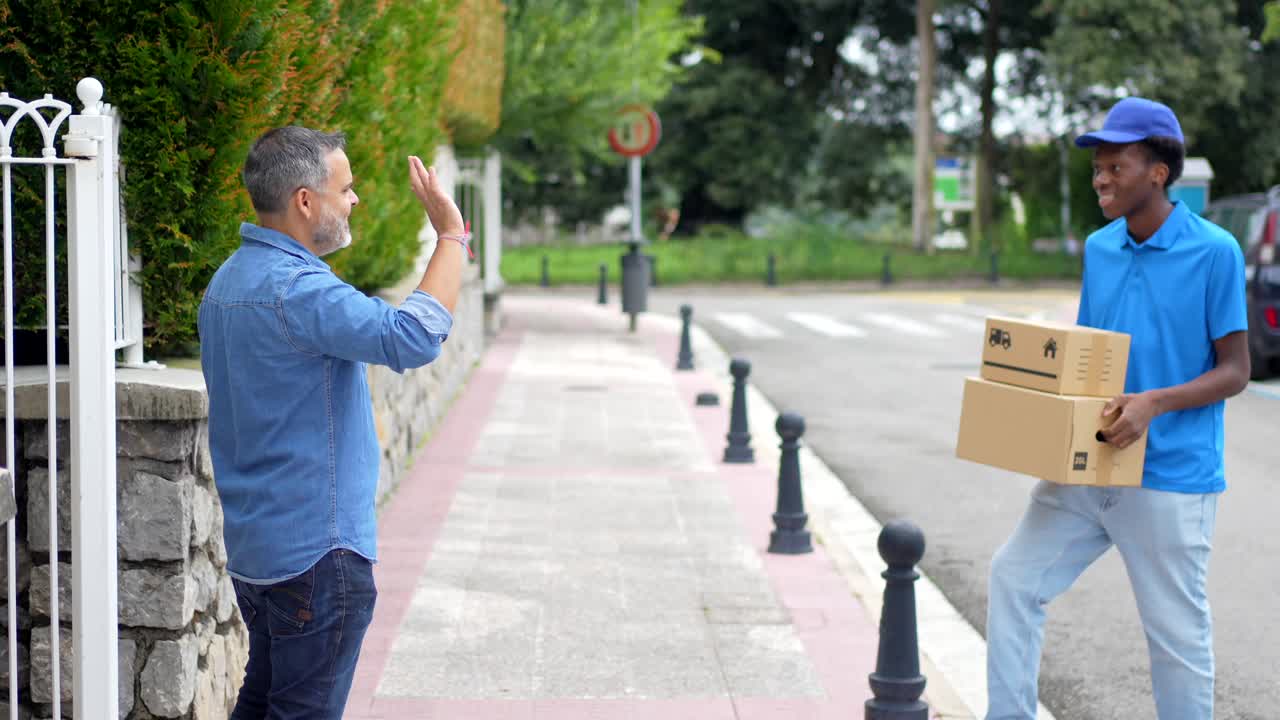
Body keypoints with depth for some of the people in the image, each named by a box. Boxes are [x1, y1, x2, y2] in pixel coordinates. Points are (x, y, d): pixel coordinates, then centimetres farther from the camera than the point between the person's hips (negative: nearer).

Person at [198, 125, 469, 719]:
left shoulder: (230, 280, 11)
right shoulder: (296, 289, -22)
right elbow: (413, 337, -31)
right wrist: (451, 235, -22)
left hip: (254, 545, 10)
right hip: (315, 550, -10)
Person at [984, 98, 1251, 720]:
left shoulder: (1214, 253, -9)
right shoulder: (1098, 248, 9)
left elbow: (1234, 372, -9)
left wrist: (1155, 402, -24)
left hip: (1169, 476, -6)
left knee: (1177, 632, 3)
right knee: (1014, 576, 2)